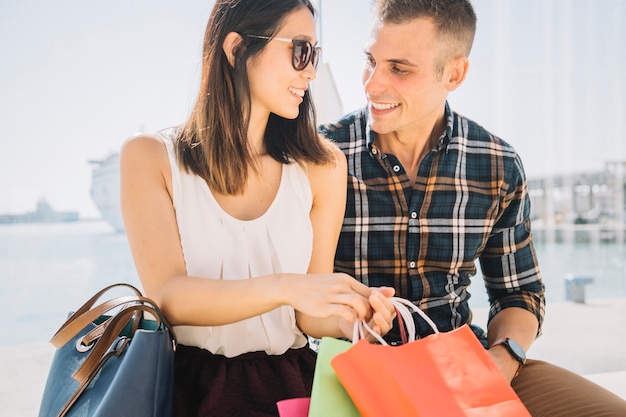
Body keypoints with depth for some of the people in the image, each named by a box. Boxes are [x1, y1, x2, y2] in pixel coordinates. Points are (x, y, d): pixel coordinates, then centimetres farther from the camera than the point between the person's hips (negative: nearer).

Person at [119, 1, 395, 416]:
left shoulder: (322, 166, 1)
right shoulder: (150, 157, -2)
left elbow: (307, 315, 3)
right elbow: (167, 295, -13)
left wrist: (346, 319, -20)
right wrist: (284, 287, -26)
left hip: (292, 381, 3)